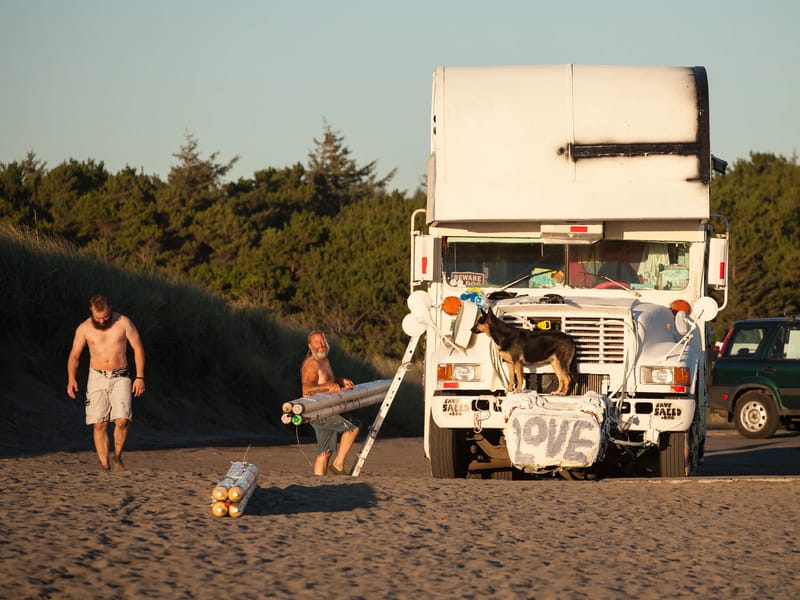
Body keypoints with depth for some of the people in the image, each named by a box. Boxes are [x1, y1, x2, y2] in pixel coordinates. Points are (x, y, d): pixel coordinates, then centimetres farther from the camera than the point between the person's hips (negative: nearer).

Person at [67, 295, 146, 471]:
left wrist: (140, 377, -6)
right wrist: (71, 379, -14)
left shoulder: (123, 323, -4)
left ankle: (117, 456, 8)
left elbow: (138, 348, 0)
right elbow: (74, 356, 2)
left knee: (122, 420, -16)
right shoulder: (84, 329, -2)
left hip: (120, 378, -1)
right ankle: (105, 467, 0)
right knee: (99, 425, -6)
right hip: (97, 377, 1)